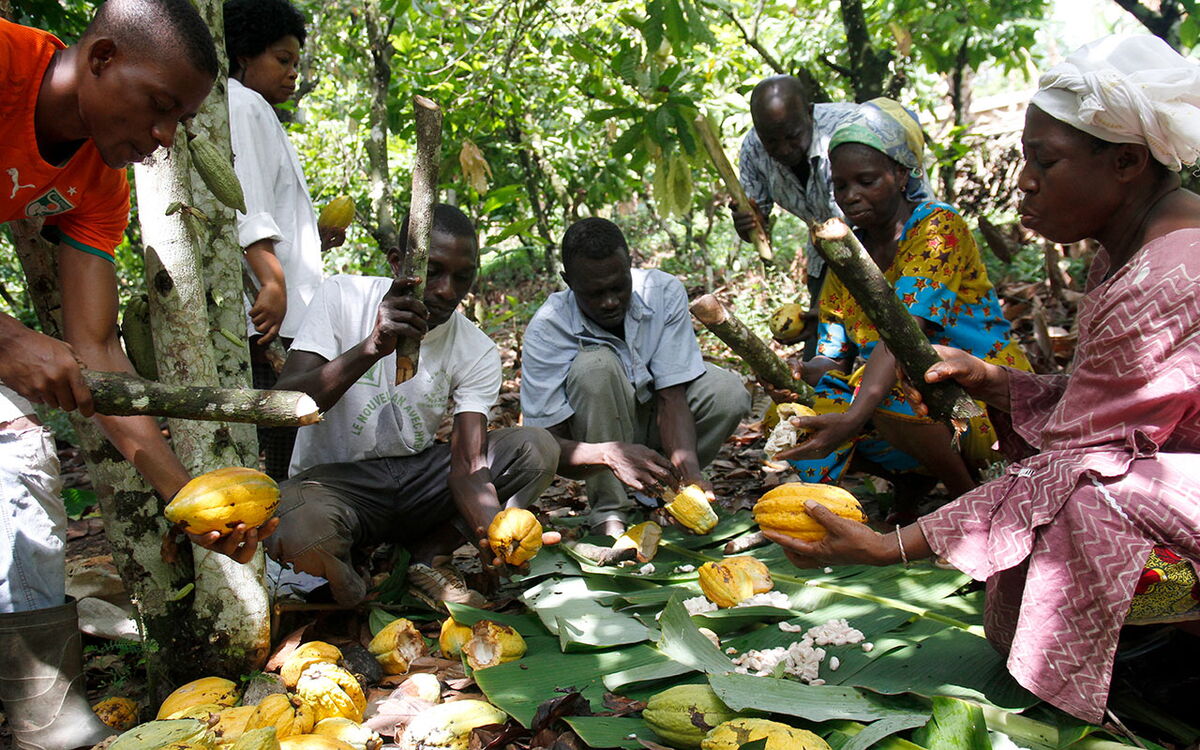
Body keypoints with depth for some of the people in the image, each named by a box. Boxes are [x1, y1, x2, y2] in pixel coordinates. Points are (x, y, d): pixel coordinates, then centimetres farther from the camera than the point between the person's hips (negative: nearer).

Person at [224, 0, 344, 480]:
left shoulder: (256, 113, 30)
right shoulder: (241, 105, -1)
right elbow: (245, 201, -15)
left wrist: (315, 239, 21)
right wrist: (272, 278, -23)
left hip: (280, 318, 10)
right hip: (266, 319, -10)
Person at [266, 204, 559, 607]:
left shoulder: (479, 353, -7)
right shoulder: (342, 297, -11)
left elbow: (468, 464, -15)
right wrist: (373, 347, -37)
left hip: (416, 475, 4)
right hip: (334, 478, -3)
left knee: (537, 448, -15)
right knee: (296, 532, -39)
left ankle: (427, 555, -7)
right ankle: (342, 570, -2)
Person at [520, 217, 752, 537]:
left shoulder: (664, 292, -20)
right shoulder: (548, 328, -27)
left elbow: (672, 396, -23)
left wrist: (689, 469, -39)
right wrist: (610, 453, -48)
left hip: (652, 418, 3)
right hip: (596, 430, -3)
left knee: (730, 393, -24)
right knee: (595, 365, -34)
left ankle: (651, 496, -8)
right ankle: (609, 512, -22)